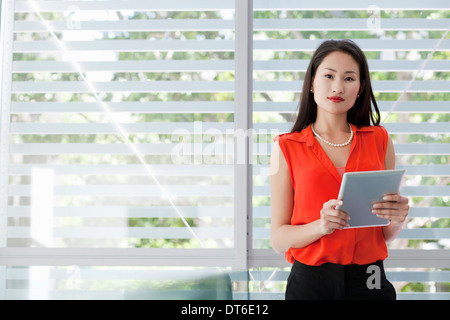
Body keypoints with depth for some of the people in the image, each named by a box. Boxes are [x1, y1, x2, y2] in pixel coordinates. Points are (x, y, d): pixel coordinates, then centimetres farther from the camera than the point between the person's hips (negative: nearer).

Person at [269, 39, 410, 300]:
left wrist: (398, 217, -12)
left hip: (370, 281, 2)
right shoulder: (287, 147, -2)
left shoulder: (379, 140, 4)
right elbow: (278, 239, -5)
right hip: (311, 280, -2)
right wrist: (321, 226, -22)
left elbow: (388, 235, 9)